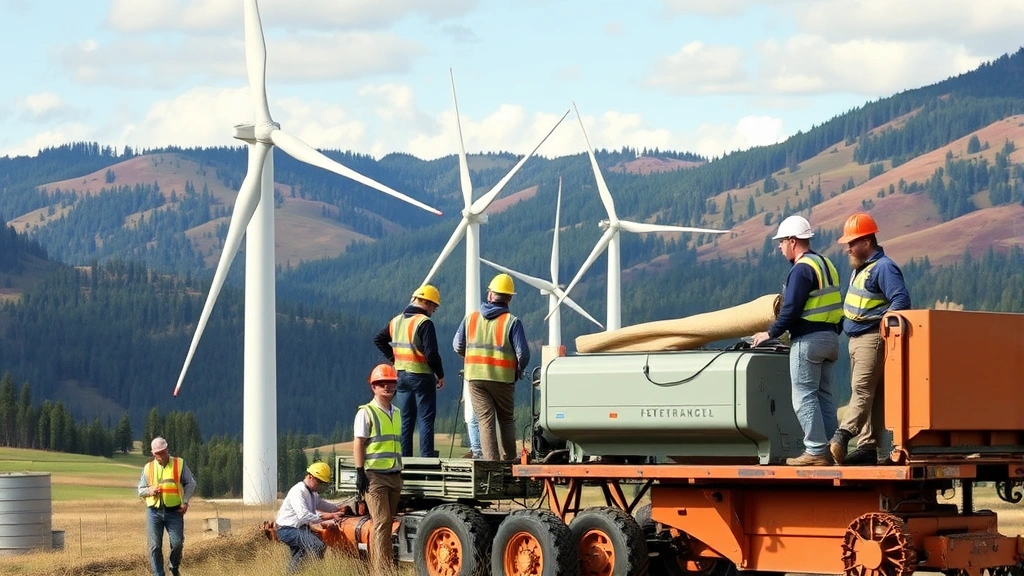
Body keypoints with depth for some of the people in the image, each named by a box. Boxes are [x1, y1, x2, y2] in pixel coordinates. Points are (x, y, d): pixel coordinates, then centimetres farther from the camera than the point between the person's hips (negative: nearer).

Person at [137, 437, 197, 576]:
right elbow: (140, 490, 15)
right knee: (155, 546, -1)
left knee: (177, 543, -6)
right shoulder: (148, 468, 10)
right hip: (154, 511, 2)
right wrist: (150, 490, -8)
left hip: (174, 512, -2)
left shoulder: (179, 464, 4)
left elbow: (190, 484, 7)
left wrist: (185, 501, -5)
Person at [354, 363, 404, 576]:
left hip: (394, 476, 7)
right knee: (382, 522, -11)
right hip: (374, 476, -7)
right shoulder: (366, 413, -5)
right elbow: (358, 444, -8)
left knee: (386, 522, 7)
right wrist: (360, 472, -15)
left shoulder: (397, 413, 15)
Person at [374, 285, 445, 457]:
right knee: (425, 419, -1)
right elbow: (431, 353, -20)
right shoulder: (424, 323, -15)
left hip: (401, 374, 7)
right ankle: (427, 457, -4)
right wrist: (440, 375, -8)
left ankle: (403, 457, 13)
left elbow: (378, 340, 18)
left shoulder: (396, 321, 9)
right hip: (421, 376, -7)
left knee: (405, 419, 12)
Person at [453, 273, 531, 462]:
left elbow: (458, 346, 10)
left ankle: (491, 460, -7)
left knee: (486, 419, 1)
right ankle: (508, 460, 15)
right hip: (502, 378, -2)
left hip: (475, 376, 2)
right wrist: (518, 371, 9)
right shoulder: (512, 322, -7)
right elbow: (523, 354, -10)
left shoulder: (471, 318, 4)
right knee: (506, 419, 14)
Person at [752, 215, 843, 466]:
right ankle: (832, 450, 11)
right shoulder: (826, 264, 16)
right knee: (824, 396, 11)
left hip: (808, 340, -9)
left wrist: (771, 333, -7)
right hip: (830, 337, 9)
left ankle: (816, 451, -9)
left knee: (804, 397, -6)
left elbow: (791, 309, -18)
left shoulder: (802, 269, -13)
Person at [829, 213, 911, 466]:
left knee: (862, 389, -18)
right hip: (856, 339, 10)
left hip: (872, 338, -10)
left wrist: (883, 326, -21)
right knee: (870, 394, 9)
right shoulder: (861, 268, 18)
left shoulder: (883, 268, -12)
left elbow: (901, 300, -21)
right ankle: (869, 447, 10)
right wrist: (843, 323, 14)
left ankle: (843, 435, -30)